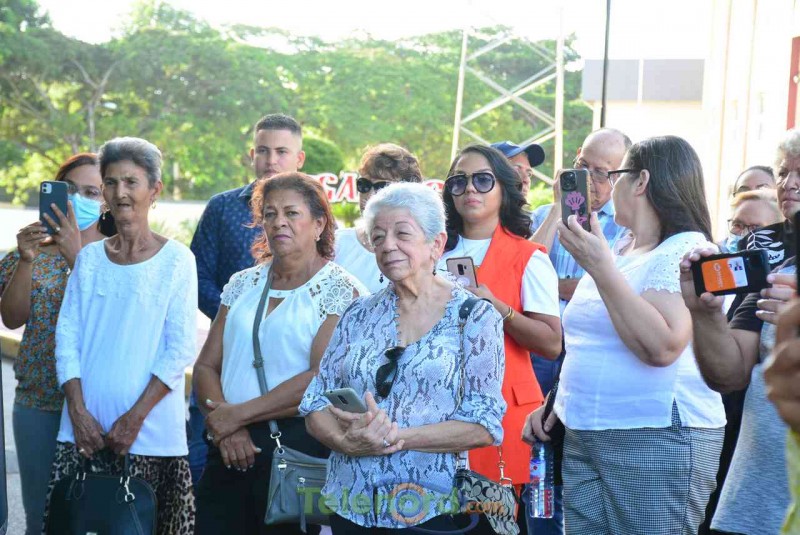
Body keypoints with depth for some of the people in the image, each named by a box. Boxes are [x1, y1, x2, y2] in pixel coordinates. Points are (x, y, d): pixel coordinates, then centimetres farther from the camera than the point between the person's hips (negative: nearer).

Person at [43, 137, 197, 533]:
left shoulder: (176, 260, -2)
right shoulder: (89, 257, 9)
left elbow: (181, 350, -6)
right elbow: (66, 337, 5)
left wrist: (135, 418, -12)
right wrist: (78, 412, -7)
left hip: (149, 433, -3)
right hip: (84, 428, 3)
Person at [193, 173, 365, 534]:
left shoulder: (341, 291, -4)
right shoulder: (243, 284, 13)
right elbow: (206, 366, 9)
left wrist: (239, 414, -14)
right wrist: (225, 426, -10)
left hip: (299, 450, -5)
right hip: (230, 450, 5)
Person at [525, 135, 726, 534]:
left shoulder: (686, 251, -10)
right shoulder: (615, 256, 16)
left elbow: (661, 347, -24)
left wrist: (600, 267, -21)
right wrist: (553, 404, 15)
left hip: (658, 438, -8)